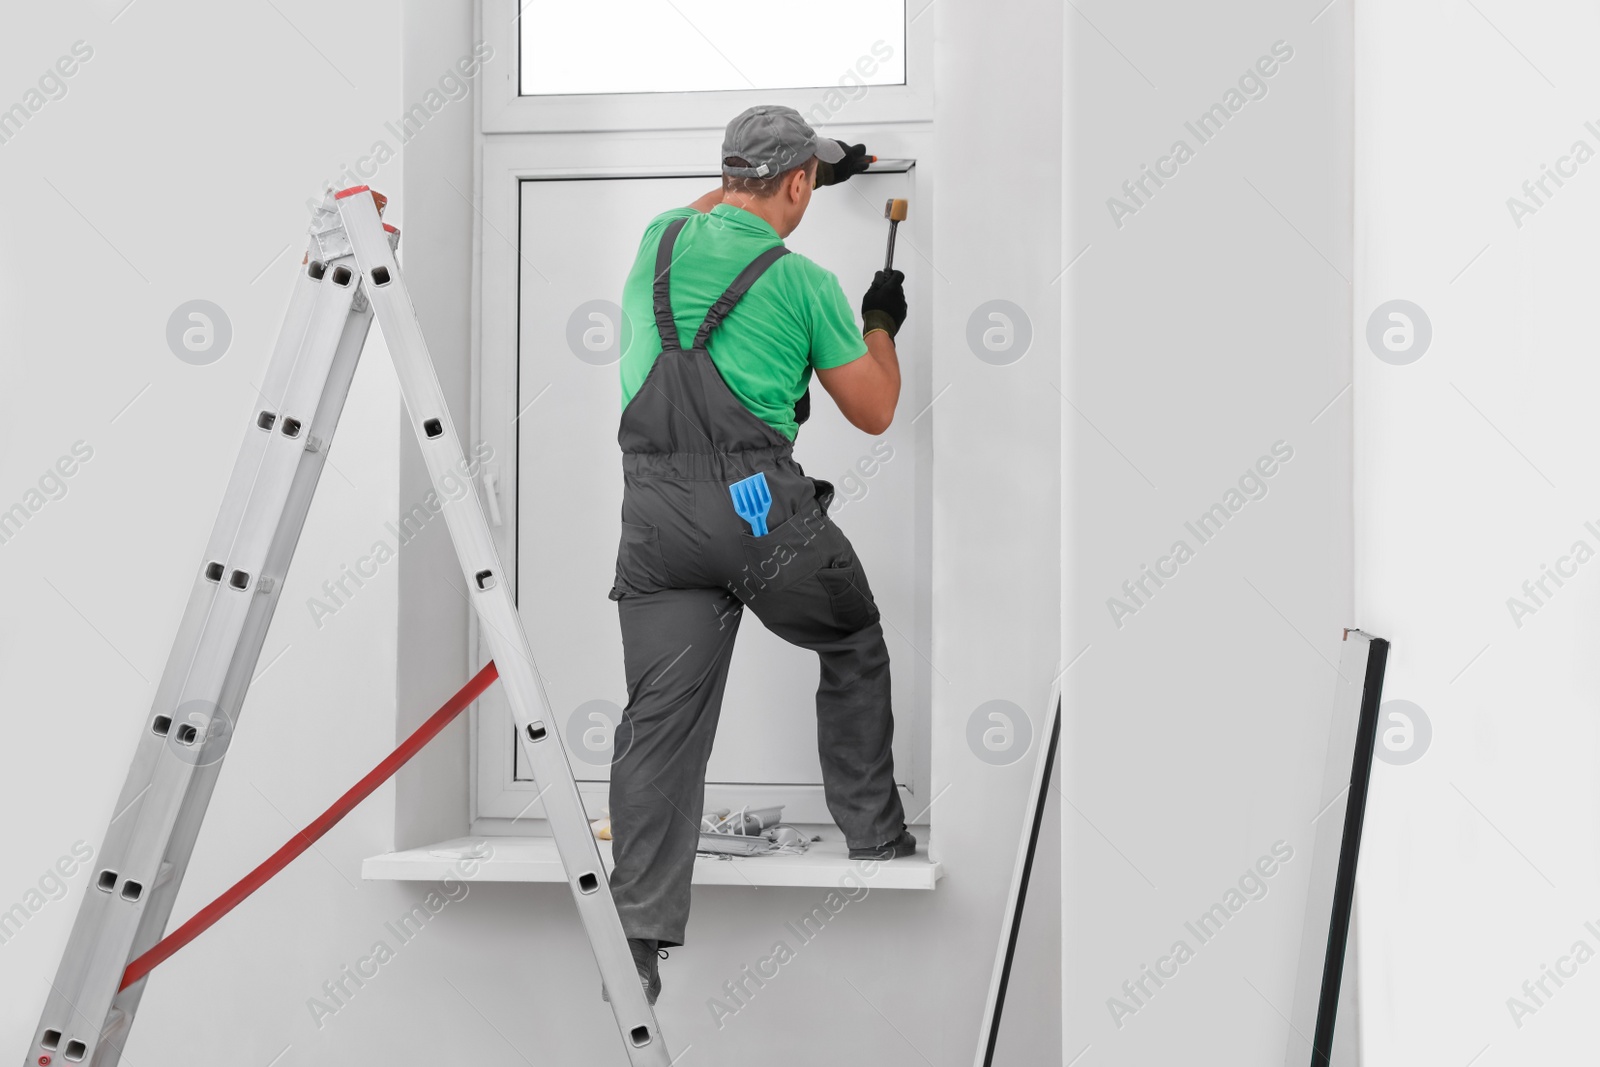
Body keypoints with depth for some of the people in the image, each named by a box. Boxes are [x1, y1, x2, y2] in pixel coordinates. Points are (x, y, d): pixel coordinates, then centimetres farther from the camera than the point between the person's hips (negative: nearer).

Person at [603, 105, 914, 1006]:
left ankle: (640, 932, -5)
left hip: (655, 510, 4)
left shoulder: (660, 240, 12)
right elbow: (874, 413, 10)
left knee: (661, 713, 1)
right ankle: (875, 839, 30)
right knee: (855, 644, 22)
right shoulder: (805, 282, -1)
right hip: (761, 505, -4)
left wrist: (817, 172, 46)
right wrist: (881, 324, 27)